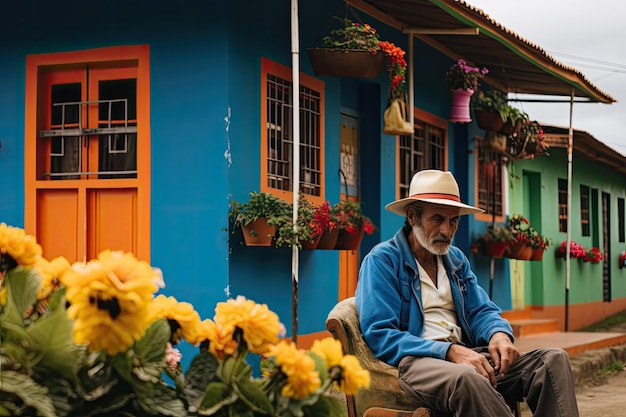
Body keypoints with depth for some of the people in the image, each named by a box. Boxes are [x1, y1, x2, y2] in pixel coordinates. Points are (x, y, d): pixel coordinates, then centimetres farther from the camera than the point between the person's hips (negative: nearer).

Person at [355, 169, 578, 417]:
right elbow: (380, 335, -11)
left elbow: (481, 311, 19)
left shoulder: (456, 260, 21)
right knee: (466, 378, -41)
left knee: (554, 360, -14)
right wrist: (449, 352, -22)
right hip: (413, 360, -7)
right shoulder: (382, 261, -2)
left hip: (465, 357, 7)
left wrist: (499, 333, -8)